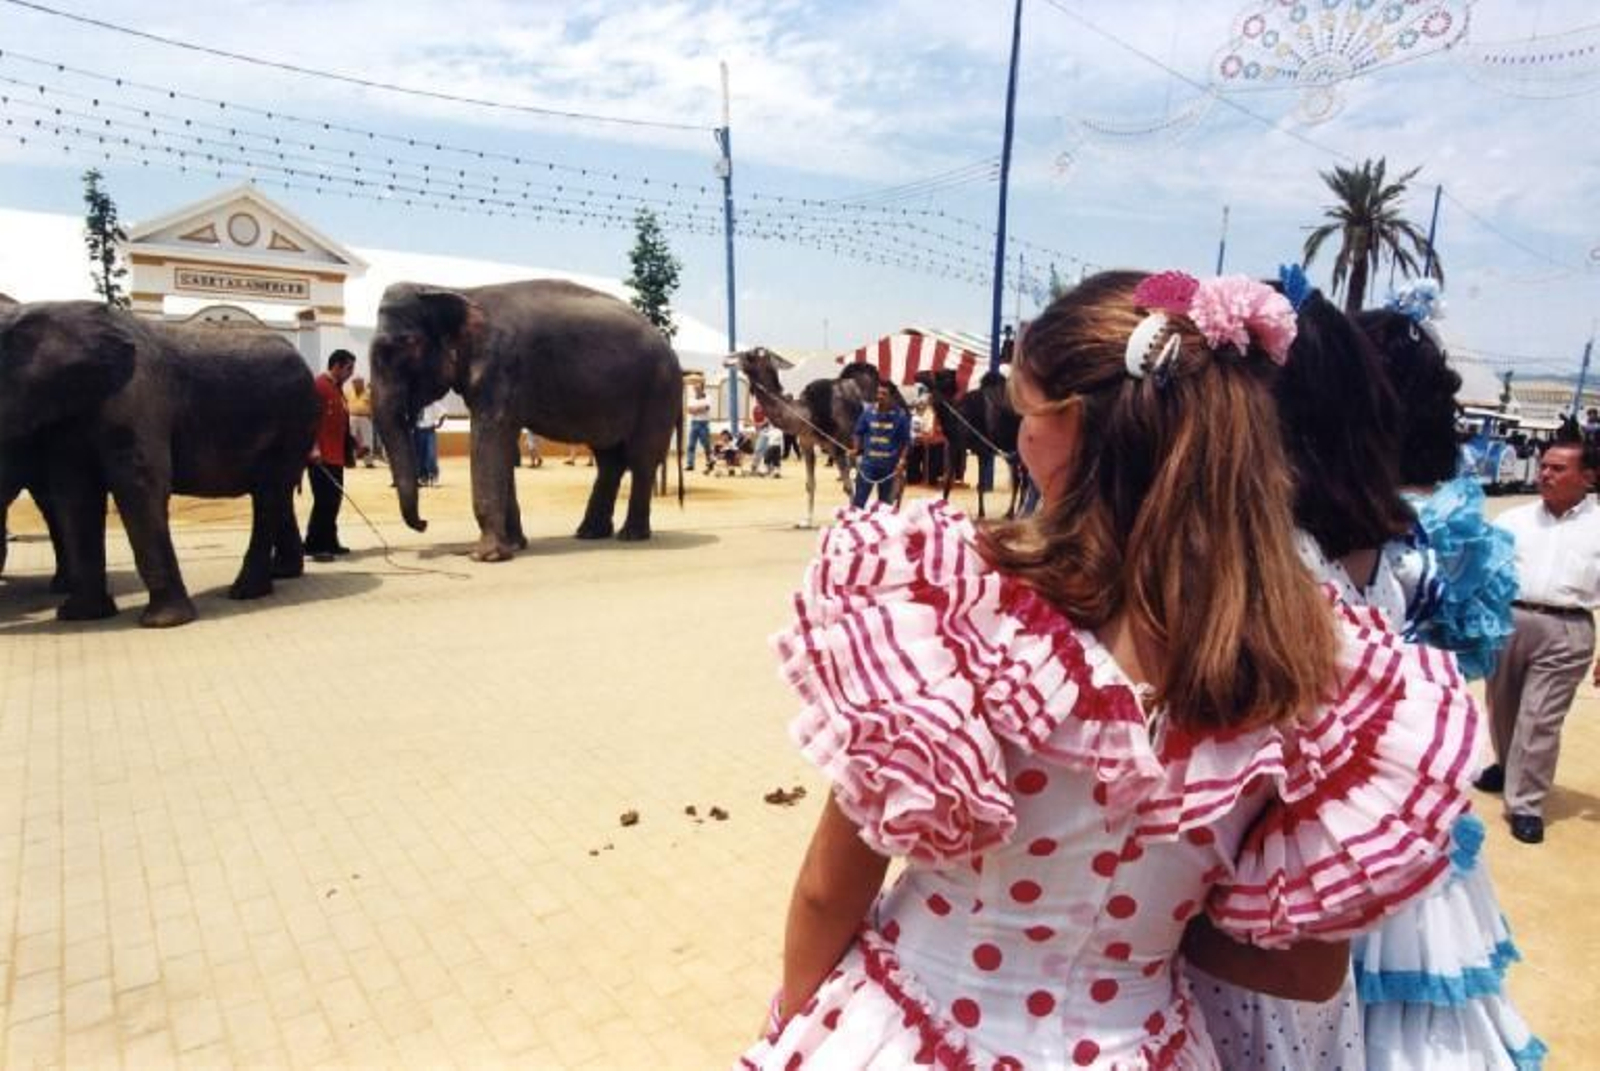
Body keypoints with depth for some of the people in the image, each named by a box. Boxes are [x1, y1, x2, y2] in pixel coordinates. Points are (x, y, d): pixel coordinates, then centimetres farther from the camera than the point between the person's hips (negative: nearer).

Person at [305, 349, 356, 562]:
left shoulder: (338, 388, 17)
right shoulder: (318, 385, -11)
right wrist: (314, 447, -25)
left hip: (336, 455, 9)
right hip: (321, 456, -9)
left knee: (334, 500, 12)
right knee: (324, 500, -10)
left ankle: (329, 542, 20)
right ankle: (314, 545, -5)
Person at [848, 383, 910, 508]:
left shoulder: (900, 415, -4)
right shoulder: (868, 411, -1)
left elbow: (906, 441, 1)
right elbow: (858, 433, 8)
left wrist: (902, 460, -8)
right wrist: (856, 449, -7)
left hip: (889, 465, 0)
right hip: (868, 462, 0)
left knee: (885, 503, 12)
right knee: (858, 500, -2)